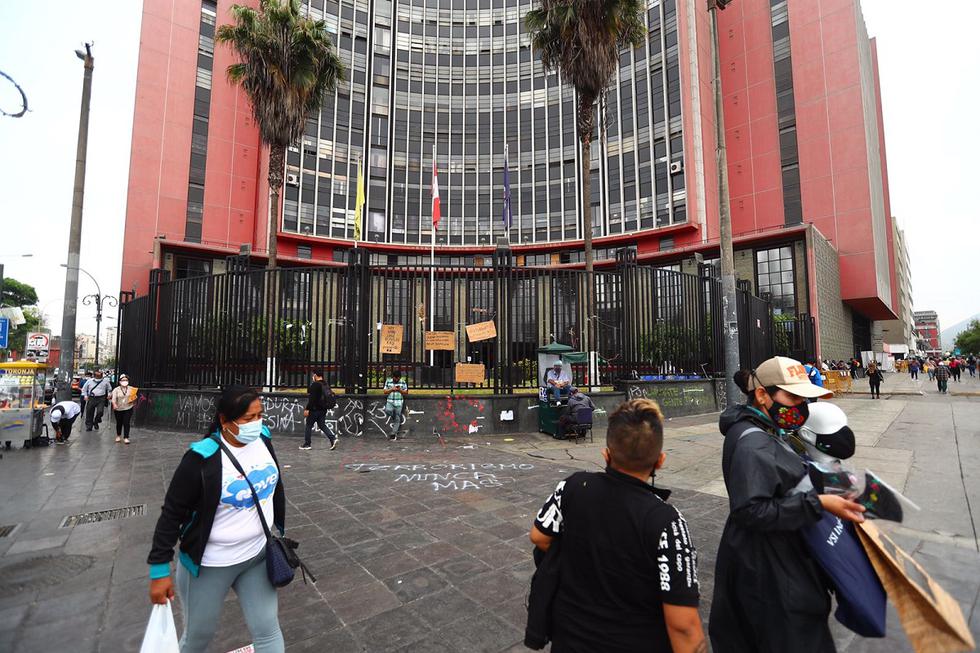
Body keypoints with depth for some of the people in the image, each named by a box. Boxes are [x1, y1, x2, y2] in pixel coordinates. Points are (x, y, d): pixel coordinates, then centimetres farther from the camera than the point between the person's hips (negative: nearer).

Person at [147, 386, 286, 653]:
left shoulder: (262, 439, -8)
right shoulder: (202, 458, -24)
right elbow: (172, 514, -14)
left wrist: (280, 530, 15)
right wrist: (160, 570, -12)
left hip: (258, 556, 4)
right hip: (210, 566, -4)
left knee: (267, 630, 13)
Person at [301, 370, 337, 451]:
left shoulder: (315, 385, -15)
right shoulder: (326, 385, 11)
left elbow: (312, 399, -21)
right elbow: (330, 396, 17)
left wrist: (307, 409, -19)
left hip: (315, 409, -8)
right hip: (323, 409, 8)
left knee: (308, 426, 6)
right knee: (322, 425, 13)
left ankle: (307, 444, 13)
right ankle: (333, 438, -3)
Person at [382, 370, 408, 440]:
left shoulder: (403, 383, 4)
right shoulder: (388, 382, 6)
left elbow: (406, 392, 7)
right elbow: (385, 392, 6)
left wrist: (400, 390, -11)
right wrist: (391, 389, -10)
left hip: (399, 403, 0)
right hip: (390, 402, 1)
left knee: (397, 419, -1)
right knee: (387, 410, -30)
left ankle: (394, 434, 9)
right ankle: (393, 420, 2)